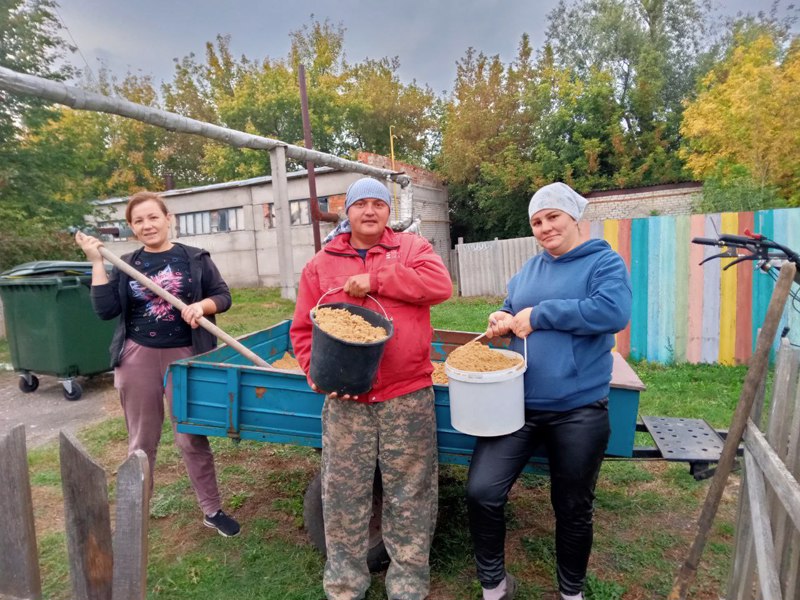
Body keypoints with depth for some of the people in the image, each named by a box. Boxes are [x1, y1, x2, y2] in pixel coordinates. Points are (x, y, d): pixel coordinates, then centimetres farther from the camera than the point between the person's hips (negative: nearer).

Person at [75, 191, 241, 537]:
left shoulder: (195, 258, 0)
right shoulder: (126, 264, 5)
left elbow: (223, 296, 1)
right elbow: (105, 310, -3)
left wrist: (201, 305, -19)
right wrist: (97, 262, -6)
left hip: (184, 356, -2)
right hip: (137, 356, 2)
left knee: (192, 438, 6)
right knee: (141, 440, 14)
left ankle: (212, 511, 22)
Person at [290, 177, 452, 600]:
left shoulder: (412, 248, 6)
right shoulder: (321, 264, 9)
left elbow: (440, 284, -14)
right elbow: (303, 330, 8)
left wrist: (375, 280, -14)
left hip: (408, 397, -1)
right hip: (345, 400, 1)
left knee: (409, 494, 12)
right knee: (344, 495, 11)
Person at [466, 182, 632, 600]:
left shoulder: (604, 262, -4)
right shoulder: (527, 272, 12)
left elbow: (613, 312, -22)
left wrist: (539, 315, -18)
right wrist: (503, 322, -4)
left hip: (578, 411, -3)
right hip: (518, 404, 4)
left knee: (573, 508, 15)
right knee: (482, 492, -5)